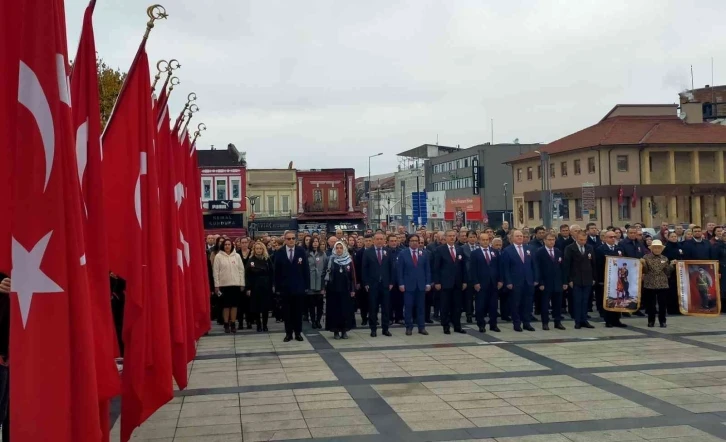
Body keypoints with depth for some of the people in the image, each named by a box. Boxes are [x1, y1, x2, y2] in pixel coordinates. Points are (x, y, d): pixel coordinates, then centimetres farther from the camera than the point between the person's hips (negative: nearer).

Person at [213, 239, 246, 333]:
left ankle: (233, 324, 11)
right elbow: (216, 271, -1)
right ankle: (226, 324, 9)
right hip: (223, 284, -2)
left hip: (235, 284, 2)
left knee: (234, 304, 4)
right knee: (226, 305, 2)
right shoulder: (218, 256, -1)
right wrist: (216, 285, -5)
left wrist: (242, 283, 1)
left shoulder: (237, 256, 4)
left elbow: (241, 270, 5)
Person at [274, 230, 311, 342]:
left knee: (298, 311, 7)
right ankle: (288, 333, 14)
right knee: (287, 311, 6)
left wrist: (307, 285, -4)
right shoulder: (279, 252, -1)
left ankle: (298, 333, 15)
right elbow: (277, 271, 0)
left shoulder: (301, 251, -1)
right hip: (285, 287, 0)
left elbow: (306, 269, 0)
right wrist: (277, 287, -3)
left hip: (299, 286, 0)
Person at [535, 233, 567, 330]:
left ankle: (558, 322, 15)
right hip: (545, 283, -5)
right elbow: (538, 269, -9)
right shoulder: (539, 252, -5)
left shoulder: (558, 252, 11)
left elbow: (561, 268, 11)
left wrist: (564, 282, 6)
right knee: (545, 304, 2)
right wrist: (540, 283, -15)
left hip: (557, 283, 5)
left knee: (558, 304, 7)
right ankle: (545, 323, 8)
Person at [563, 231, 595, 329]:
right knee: (577, 301, 0)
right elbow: (567, 265, -7)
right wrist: (569, 280, -10)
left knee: (585, 301, 7)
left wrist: (594, 278, 7)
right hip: (576, 280, -3)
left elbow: (593, 263, 11)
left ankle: (584, 320, 13)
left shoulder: (590, 248, 7)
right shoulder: (570, 248, -5)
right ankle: (578, 322, 5)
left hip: (588, 280, 4)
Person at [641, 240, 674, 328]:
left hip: (663, 285, 1)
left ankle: (662, 321, 14)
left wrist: (671, 265, -7)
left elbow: (667, 272, 6)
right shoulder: (646, 257, 0)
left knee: (663, 304, 3)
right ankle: (651, 321, 15)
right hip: (649, 285, -1)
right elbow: (645, 271, -2)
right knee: (650, 304, 4)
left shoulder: (665, 259, 7)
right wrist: (643, 264, -19)